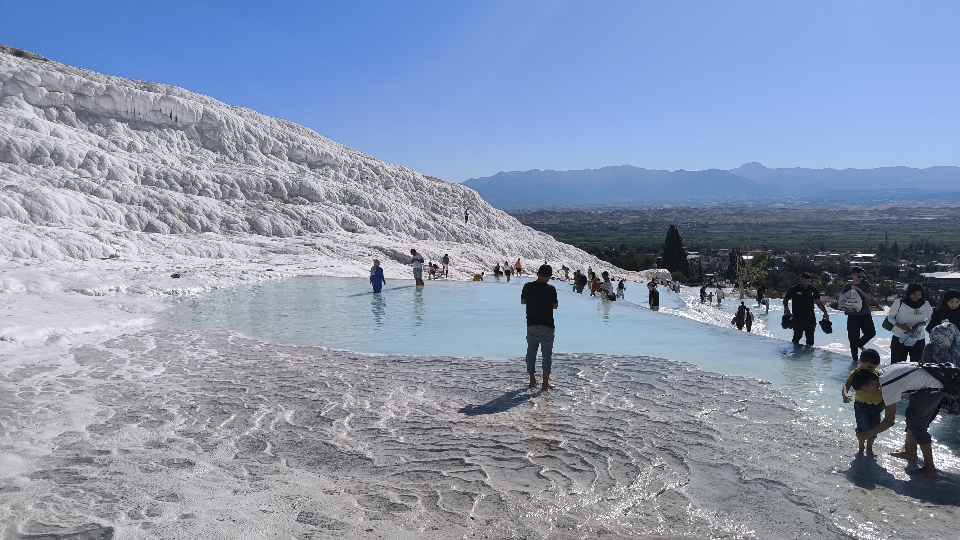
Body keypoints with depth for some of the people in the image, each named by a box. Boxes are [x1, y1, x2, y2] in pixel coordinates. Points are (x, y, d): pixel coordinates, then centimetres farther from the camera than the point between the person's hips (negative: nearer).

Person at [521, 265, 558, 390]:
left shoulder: (527, 287, -4)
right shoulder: (550, 289, -13)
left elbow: (522, 301, 10)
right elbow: (555, 306, -2)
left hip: (531, 325, 3)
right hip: (547, 326, -3)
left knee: (531, 352, 14)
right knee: (547, 353, 5)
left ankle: (532, 380, 19)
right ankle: (545, 383, 3)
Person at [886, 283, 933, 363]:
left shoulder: (925, 304, -3)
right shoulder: (899, 302, -9)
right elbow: (890, 317, -2)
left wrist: (919, 324, -14)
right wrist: (900, 326, -20)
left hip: (918, 339, 2)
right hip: (899, 338, -2)